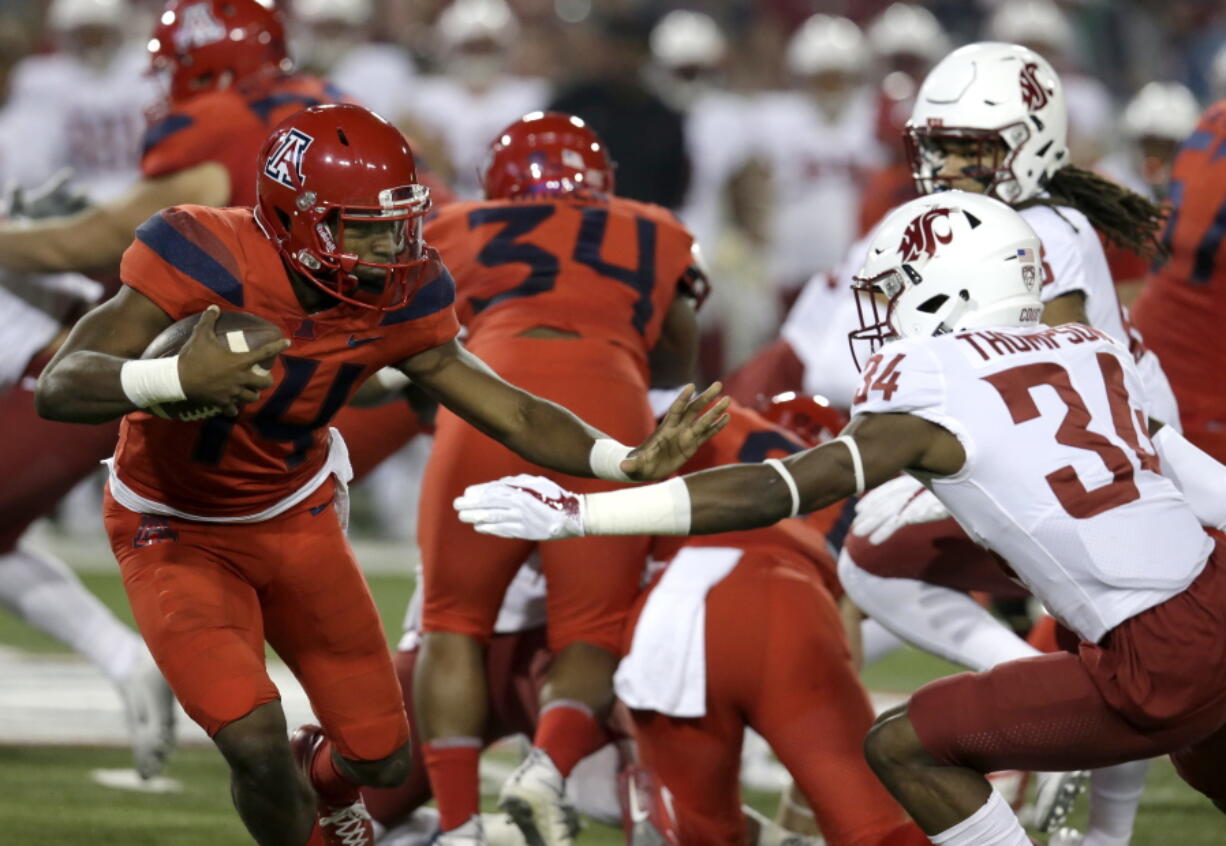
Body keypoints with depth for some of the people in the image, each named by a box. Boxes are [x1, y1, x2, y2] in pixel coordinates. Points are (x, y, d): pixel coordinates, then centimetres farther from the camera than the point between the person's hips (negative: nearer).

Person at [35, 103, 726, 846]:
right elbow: (58, 389, -40)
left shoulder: (394, 300, -17)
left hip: (296, 517, 5)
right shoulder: (209, 263, -34)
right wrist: (178, 378, -59)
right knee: (257, 743, -23)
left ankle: (327, 775, 45)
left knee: (384, 757, 6)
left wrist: (632, 462, -26)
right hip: (179, 532, -5)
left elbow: (511, 414, -10)